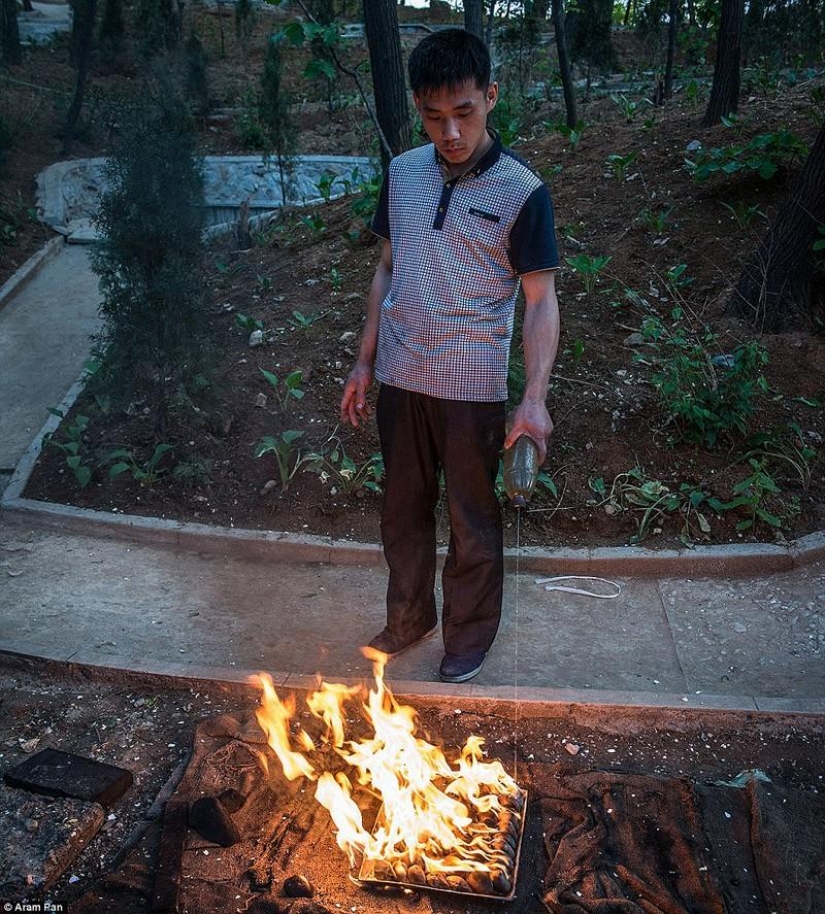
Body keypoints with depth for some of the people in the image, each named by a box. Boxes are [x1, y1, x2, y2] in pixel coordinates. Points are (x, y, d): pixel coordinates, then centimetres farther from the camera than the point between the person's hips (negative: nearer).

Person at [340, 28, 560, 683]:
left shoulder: (522, 191, -11)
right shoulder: (403, 173, 3)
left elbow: (541, 300, -12)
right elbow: (387, 270, 11)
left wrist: (535, 397, -24)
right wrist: (365, 362, 10)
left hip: (471, 386, -4)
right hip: (400, 380, 5)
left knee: (473, 521, 11)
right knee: (403, 509, 18)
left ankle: (471, 635, 33)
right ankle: (409, 617, 40)